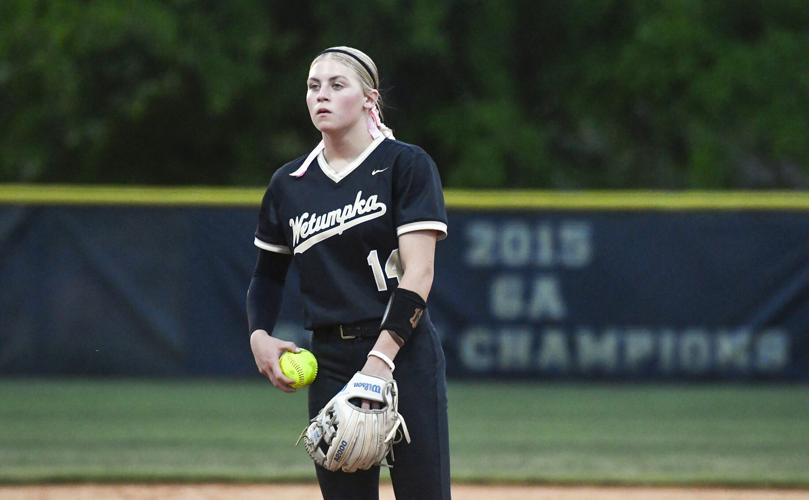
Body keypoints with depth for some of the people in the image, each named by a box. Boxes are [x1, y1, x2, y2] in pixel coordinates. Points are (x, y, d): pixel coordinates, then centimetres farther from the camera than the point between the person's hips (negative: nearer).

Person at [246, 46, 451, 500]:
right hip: (331, 366, 5)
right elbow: (269, 274, 24)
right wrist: (259, 334, 3)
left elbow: (418, 274, -10)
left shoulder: (405, 165, -2)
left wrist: (381, 359, -20)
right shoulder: (289, 184, 12)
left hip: (405, 354, -5)